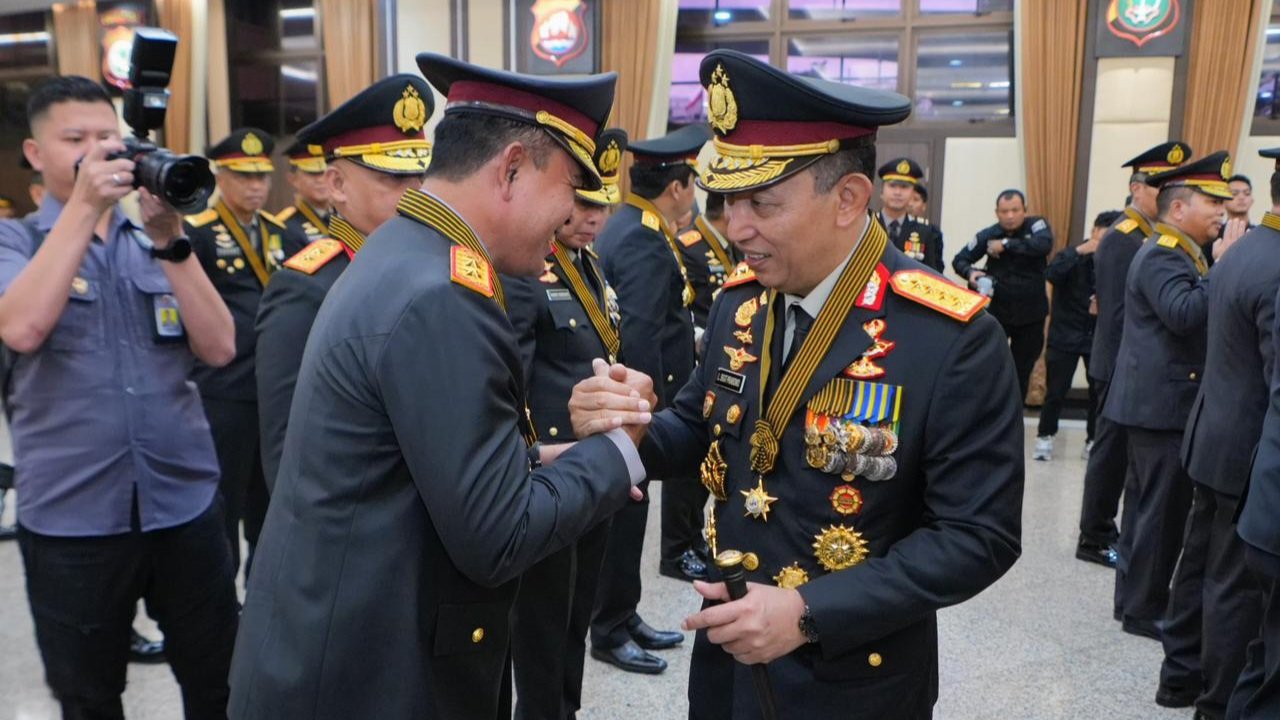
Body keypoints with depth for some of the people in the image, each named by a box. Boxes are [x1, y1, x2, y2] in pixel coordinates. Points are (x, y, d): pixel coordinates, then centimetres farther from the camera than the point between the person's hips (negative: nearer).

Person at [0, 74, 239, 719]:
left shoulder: (153, 242, 7)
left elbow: (219, 349, -6)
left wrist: (169, 241, -14)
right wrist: (83, 206, -19)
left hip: (185, 503, 2)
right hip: (70, 518, -1)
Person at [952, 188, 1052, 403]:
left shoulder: (1036, 225, -7)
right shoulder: (988, 235, -4)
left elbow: (1044, 245, -28)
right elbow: (959, 260, 1)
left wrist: (1006, 244, -27)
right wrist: (970, 272, -21)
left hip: (1031, 315, 0)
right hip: (997, 312, 0)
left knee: (1021, 372, 12)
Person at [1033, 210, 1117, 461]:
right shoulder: (1073, 255, -5)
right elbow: (1051, 274, -26)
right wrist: (1080, 251, -27)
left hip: (1098, 337, 2)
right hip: (1065, 335, -2)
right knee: (1056, 390, -1)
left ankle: (1093, 440, 15)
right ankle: (1045, 437, 13)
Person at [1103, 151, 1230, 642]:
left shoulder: (1178, 254, 18)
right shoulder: (1162, 256, -14)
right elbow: (1183, 314, -30)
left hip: (1159, 403, 11)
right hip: (1163, 404, -11)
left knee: (1149, 507, 15)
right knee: (1162, 510, -3)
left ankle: (1134, 600, 25)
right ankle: (1145, 609, 7)